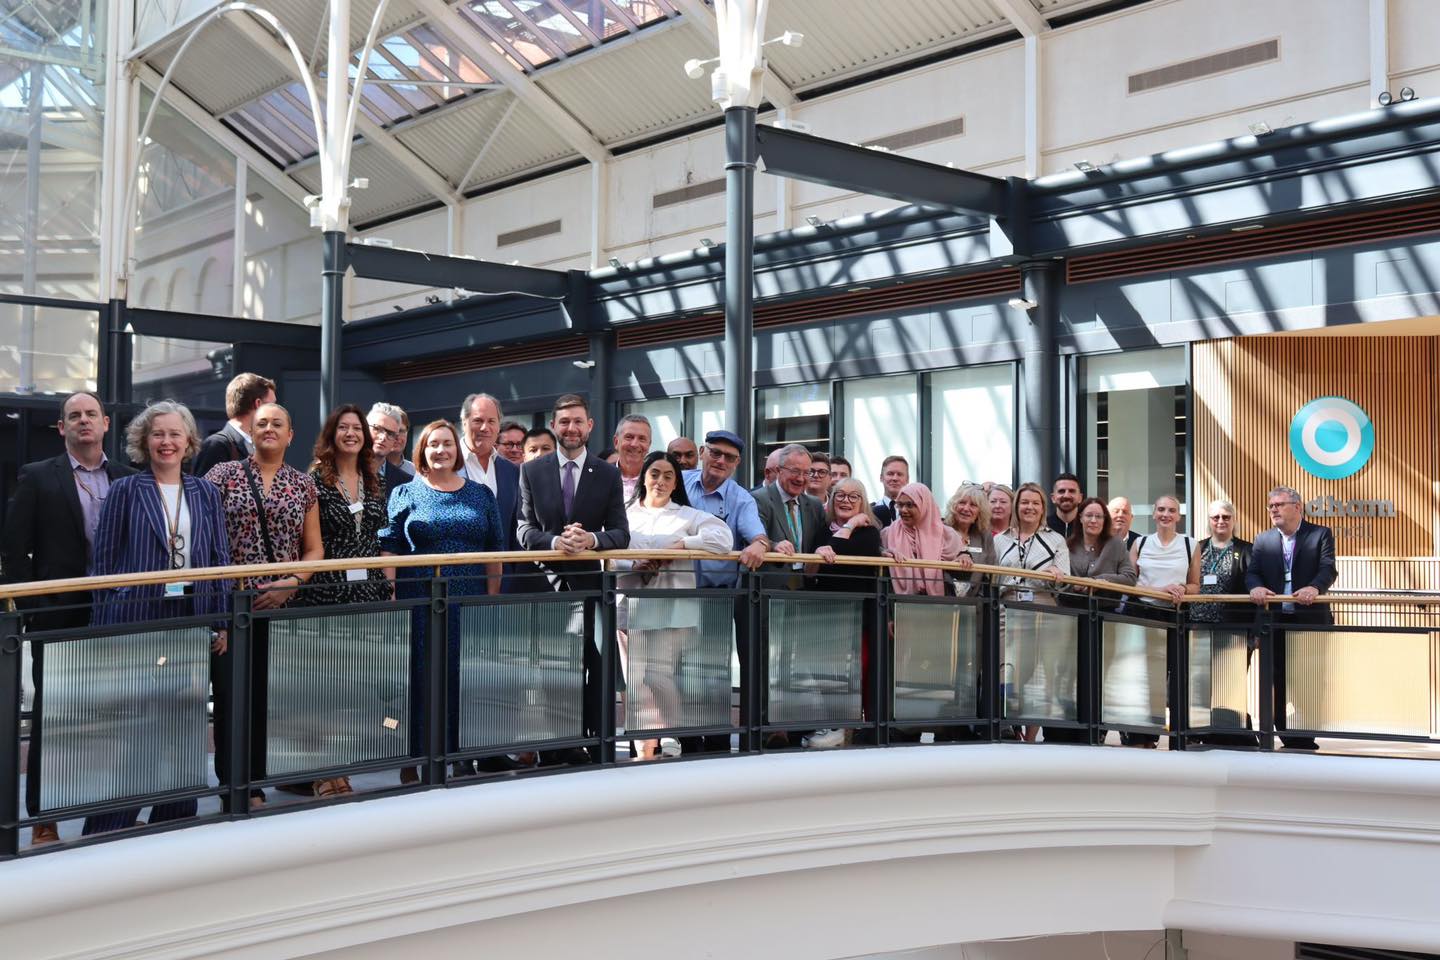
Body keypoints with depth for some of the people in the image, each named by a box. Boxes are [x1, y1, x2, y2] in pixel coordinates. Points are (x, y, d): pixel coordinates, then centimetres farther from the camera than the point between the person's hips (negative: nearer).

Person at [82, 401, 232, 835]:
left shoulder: (205, 493, 9)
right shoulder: (125, 490, 0)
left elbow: (220, 558, 10)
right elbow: (104, 560, 0)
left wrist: (221, 622, 4)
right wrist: (105, 625, -5)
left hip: (192, 621, 4)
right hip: (136, 620, -3)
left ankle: (175, 823, 21)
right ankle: (108, 828, 8)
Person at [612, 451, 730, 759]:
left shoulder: (688, 515, 11)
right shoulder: (625, 514, 13)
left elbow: (721, 537, -4)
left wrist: (679, 546, -9)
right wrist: (634, 566, -15)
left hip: (671, 608, -2)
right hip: (632, 606, 2)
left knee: (659, 676, -10)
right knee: (635, 680, -2)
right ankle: (644, 747, 5)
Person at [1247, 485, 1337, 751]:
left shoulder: (1320, 534, 3)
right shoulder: (1262, 540, 13)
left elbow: (1328, 570, -10)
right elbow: (1252, 572, 5)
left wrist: (1314, 587, -30)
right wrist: (1256, 587, -19)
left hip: (1310, 619, -3)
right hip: (1275, 622, 3)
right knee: (1278, 683, 4)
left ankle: (1305, 740, 10)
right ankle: (1288, 738, 11)